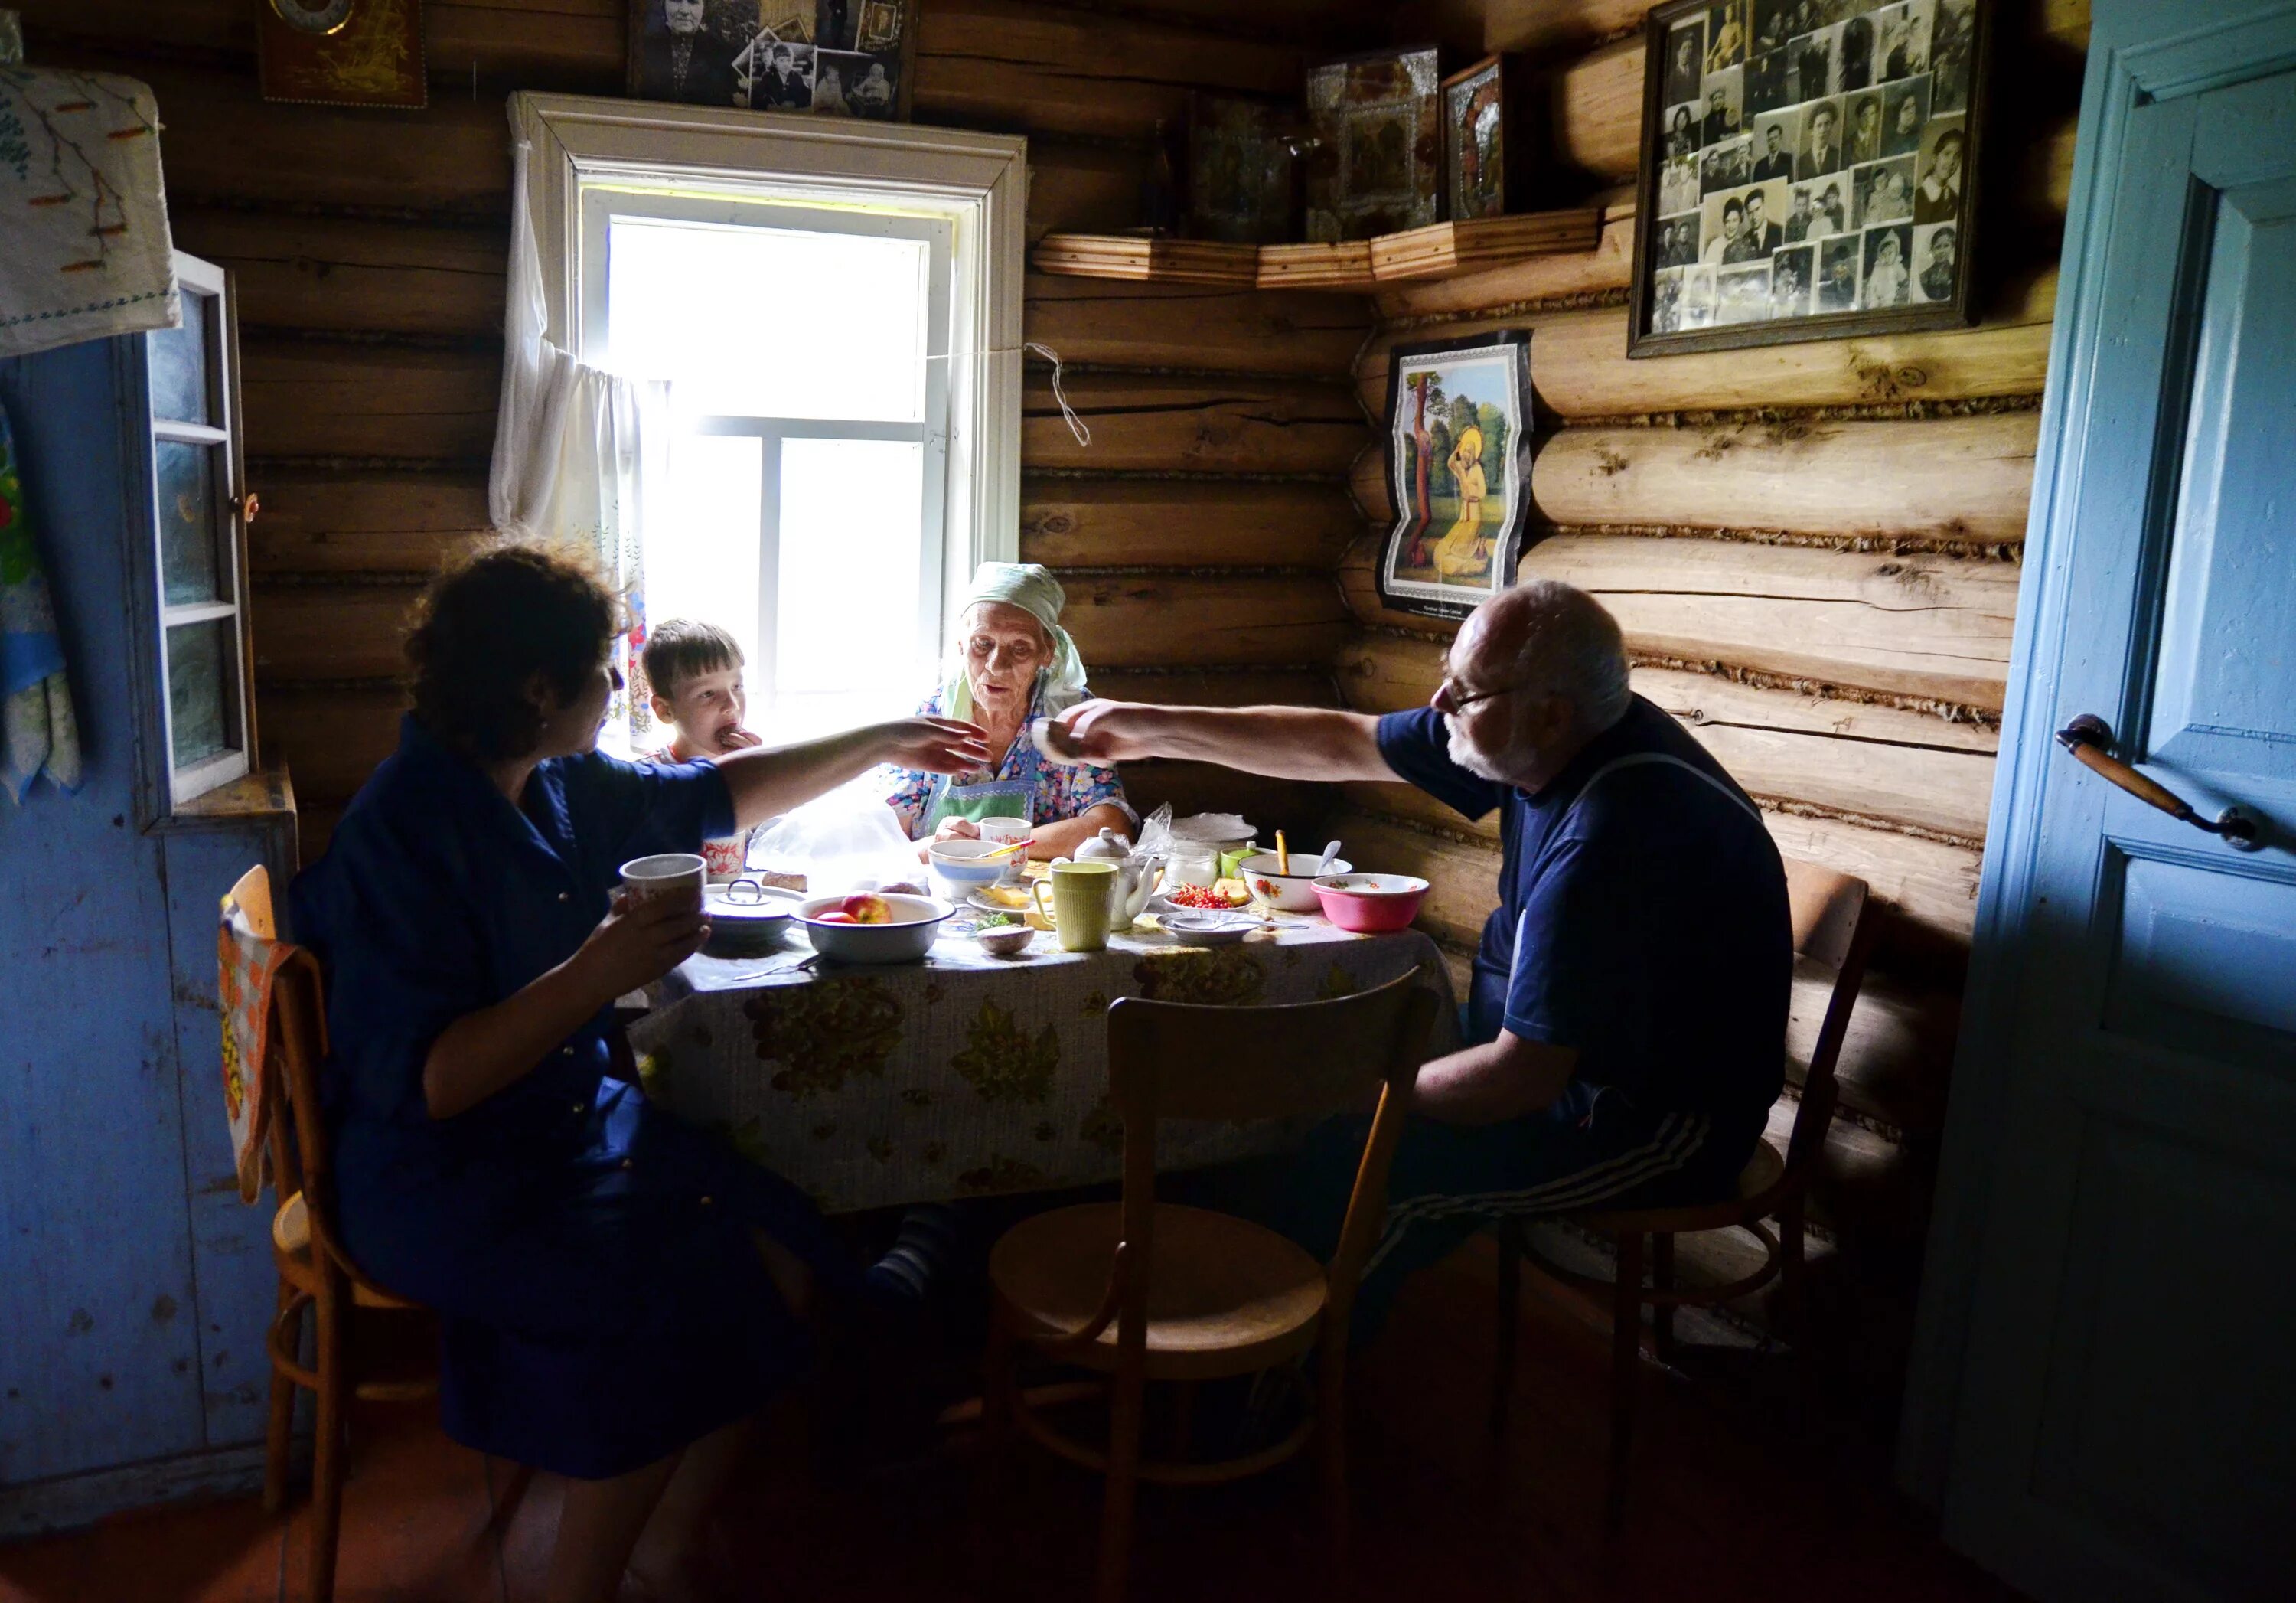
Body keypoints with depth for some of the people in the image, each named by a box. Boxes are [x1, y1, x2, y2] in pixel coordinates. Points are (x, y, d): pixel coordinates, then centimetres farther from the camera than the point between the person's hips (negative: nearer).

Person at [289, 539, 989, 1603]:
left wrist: (880, 745, 24)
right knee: (679, 1306, -25)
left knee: (783, 1265, -8)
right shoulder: (402, 834, -20)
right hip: (445, 1179, -8)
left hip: (580, 1129, 8)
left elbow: (710, 797, 20)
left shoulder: (563, 786, 4)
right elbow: (424, 1084, -25)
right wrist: (595, 975, -33)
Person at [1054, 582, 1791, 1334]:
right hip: (1575, 1057, 10)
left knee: (1357, 1162, -19)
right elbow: (1339, 745, 4)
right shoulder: (1559, 739, -4)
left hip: (1658, 1123, -10)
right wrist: (1154, 729, 7)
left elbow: (1522, 1077, -28)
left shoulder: (1603, 835, -32)